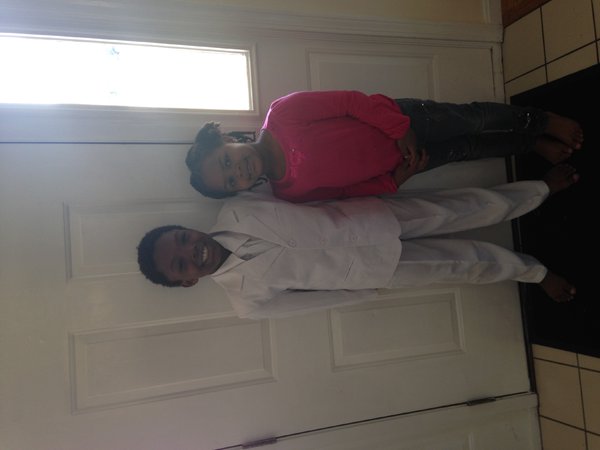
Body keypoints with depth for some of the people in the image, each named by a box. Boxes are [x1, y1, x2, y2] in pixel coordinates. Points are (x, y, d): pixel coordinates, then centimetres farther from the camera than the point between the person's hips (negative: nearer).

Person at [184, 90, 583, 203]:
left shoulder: (282, 115, -22)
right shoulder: (289, 194, -13)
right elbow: (353, 191, -5)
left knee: (475, 119, 1)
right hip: (394, 170, 1)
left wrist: (402, 132, -20)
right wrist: (395, 181, -18)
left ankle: (540, 121, 32)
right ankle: (533, 144, 35)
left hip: (405, 123, -1)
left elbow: (353, 102, -17)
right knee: (469, 149, 7)